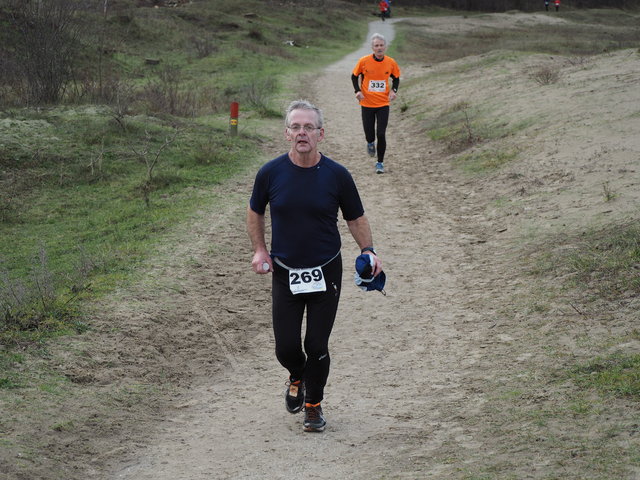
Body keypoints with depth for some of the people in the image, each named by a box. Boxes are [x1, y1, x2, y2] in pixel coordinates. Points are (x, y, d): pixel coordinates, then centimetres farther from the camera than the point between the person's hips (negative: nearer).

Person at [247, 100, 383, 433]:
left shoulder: (337, 176, -7)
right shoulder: (270, 173, -6)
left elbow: (356, 218, 5)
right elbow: (255, 212, 11)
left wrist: (367, 250, -9)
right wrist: (259, 250, 0)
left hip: (326, 273, -1)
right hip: (284, 272, 1)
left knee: (317, 346, 0)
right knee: (286, 347, 0)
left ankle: (313, 404, 24)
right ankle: (297, 378, 36)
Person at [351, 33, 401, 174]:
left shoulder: (391, 63, -4)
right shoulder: (364, 61, -9)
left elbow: (396, 78, 12)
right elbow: (354, 76, 5)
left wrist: (393, 91, -5)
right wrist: (357, 91, -9)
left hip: (383, 104, 0)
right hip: (367, 103, 0)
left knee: (381, 134, -6)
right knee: (369, 134, 5)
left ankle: (380, 163, 9)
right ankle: (370, 143, 44)